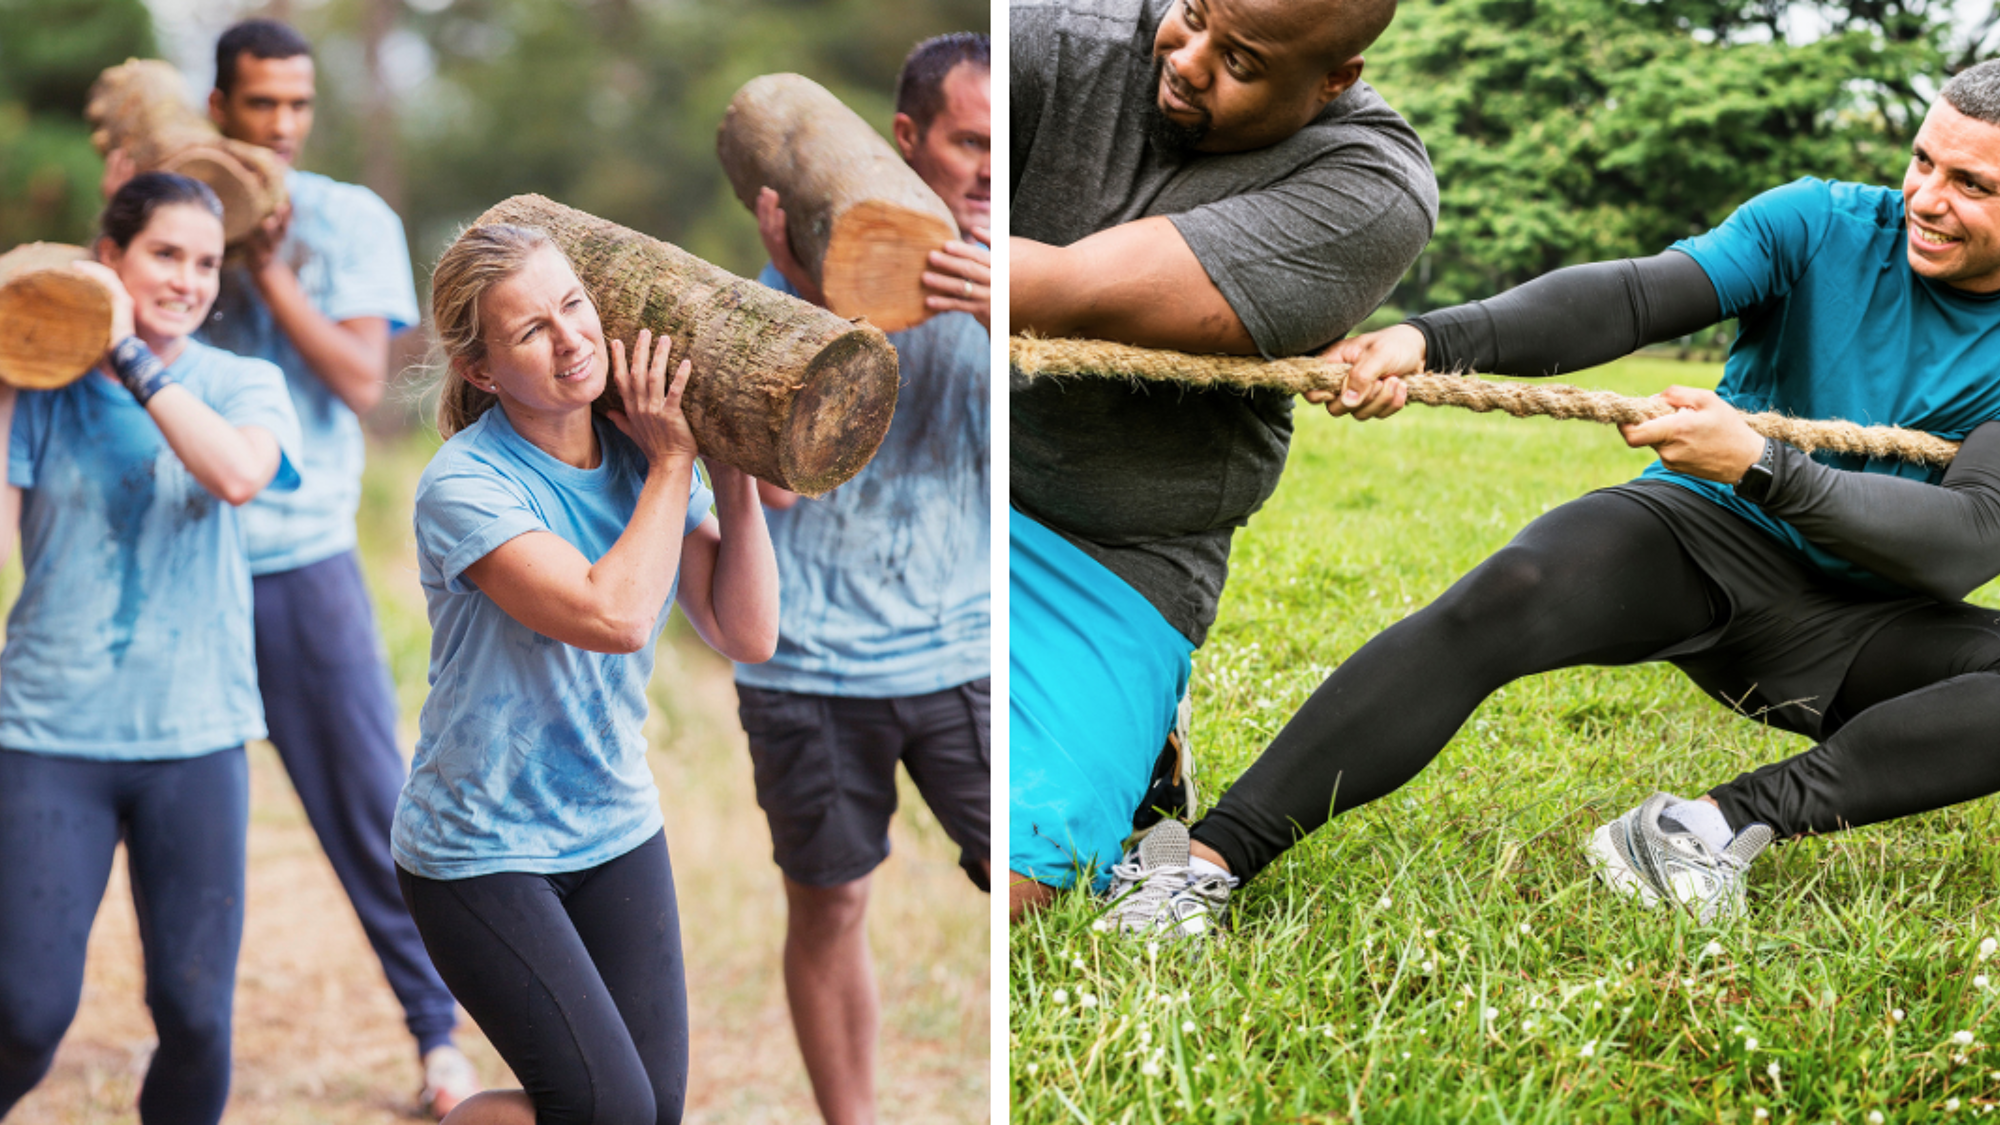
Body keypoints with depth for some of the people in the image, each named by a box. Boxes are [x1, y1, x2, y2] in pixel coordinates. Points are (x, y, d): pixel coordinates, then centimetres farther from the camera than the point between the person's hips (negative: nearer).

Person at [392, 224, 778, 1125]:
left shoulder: (646, 455, -2)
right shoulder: (464, 486, -21)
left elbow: (749, 636, -5)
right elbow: (613, 615, -32)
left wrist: (733, 474, -14)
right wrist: (674, 461, -21)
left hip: (616, 829, 6)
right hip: (482, 850, -6)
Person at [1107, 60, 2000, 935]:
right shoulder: (1819, 226, -4)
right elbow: (1631, 295, -20)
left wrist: (1759, 466, -33)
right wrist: (1430, 338, -36)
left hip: (1854, 620, 2)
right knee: (1504, 597, -32)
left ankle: (1738, 819, -31)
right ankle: (1209, 861, -36)